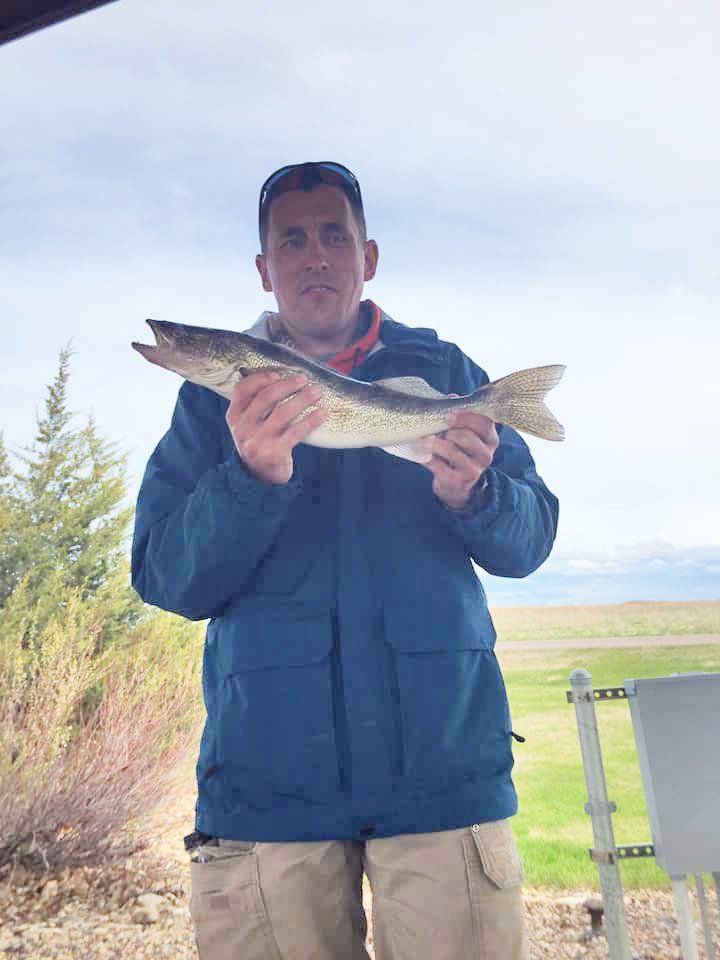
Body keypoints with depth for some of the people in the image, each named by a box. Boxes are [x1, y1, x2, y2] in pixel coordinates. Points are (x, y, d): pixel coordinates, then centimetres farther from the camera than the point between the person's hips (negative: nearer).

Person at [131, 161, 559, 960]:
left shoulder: (442, 371, 8)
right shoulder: (218, 393, 6)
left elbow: (530, 540, 5)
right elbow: (163, 580, -3)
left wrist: (472, 494, -18)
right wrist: (252, 476, -21)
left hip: (442, 761, 1)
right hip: (266, 772, 0)